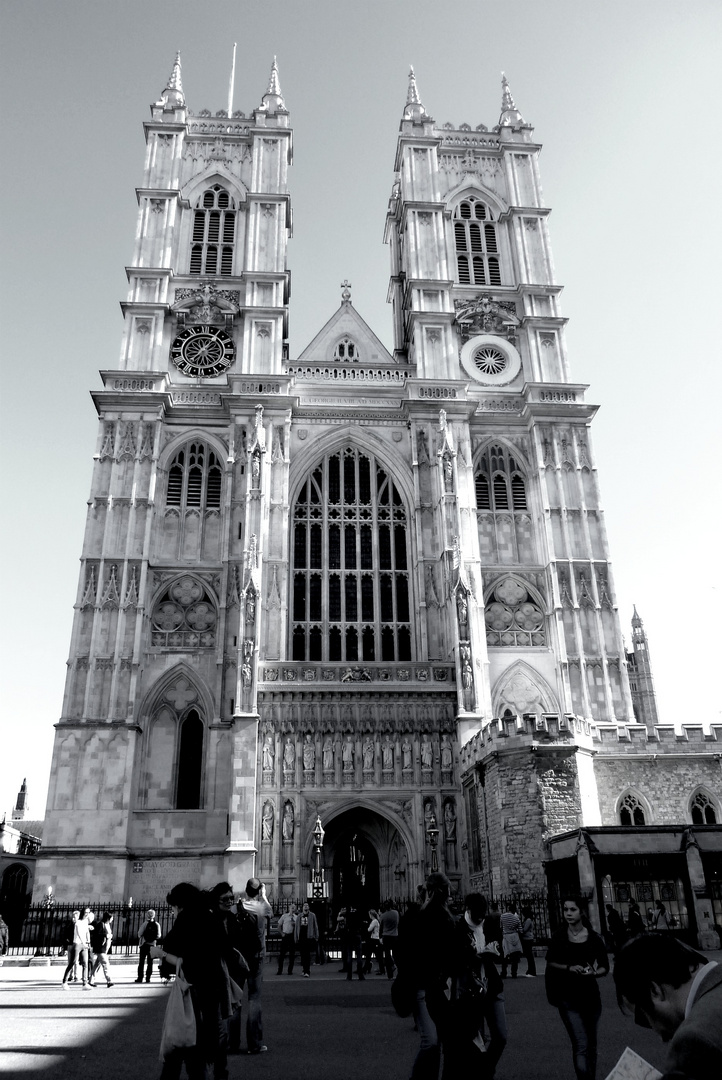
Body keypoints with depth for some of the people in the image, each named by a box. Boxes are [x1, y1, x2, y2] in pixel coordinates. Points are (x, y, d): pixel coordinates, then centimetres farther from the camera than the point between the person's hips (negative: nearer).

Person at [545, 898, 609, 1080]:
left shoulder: (594, 938, -4)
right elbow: (550, 963, 2)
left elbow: (605, 968, 1)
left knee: (591, 1044, 17)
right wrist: (569, 967, -16)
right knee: (581, 1045, -14)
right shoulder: (559, 937, -5)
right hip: (568, 998, -2)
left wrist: (594, 972, -20)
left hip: (590, 996, 2)